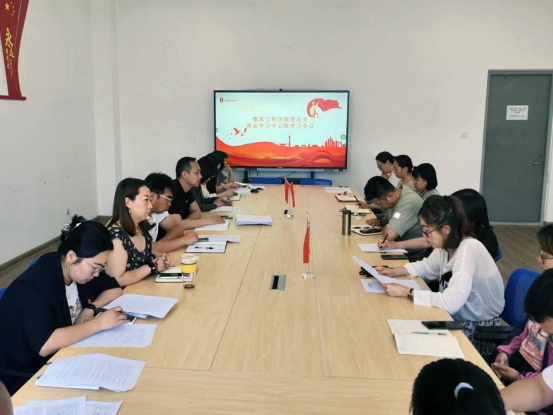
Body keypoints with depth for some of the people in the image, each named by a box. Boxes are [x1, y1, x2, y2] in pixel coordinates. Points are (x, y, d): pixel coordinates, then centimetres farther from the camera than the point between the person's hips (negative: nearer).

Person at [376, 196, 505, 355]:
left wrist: (407, 292, -25)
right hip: (457, 318, 6)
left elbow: (450, 302, -34)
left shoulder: (469, 249, -28)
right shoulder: (447, 246, -5)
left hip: (480, 330, -6)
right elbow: (426, 266, 15)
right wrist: (392, 272, 0)